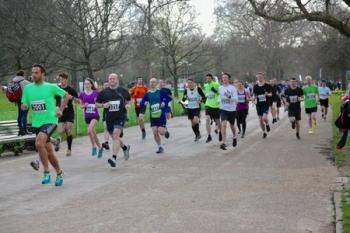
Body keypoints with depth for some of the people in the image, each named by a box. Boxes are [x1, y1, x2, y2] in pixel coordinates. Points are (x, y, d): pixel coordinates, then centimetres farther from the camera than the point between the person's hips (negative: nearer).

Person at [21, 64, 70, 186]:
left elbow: (66, 96, 6)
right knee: (48, 151, 12)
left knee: (39, 143, -28)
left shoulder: (51, 87, -6)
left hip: (50, 121, -5)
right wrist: (24, 106, -13)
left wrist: (60, 110, -1)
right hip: (36, 124, 5)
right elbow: (24, 106, 10)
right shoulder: (27, 88, 4)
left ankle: (46, 172, -18)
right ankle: (59, 172, 31)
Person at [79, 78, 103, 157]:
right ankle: (100, 148, 28)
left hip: (95, 115, -4)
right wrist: (84, 105, -12)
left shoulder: (96, 93, -5)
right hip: (87, 116, 4)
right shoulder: (82, 94, 3)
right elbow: (81, 104, 9)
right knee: (93, 133, 11)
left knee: (89, 130, -24)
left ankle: (94, 147, -6)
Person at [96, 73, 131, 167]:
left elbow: (129, 99, 21)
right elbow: (97, 104, 10)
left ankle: (114, 158, -31)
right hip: (109, 118, 4)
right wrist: (103, 105, -10)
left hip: (120, 116, -4)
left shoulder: (123, 91, 3)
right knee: (114, 137, 15)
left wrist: (128, 105, 0)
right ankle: (125, 148, 47)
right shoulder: (104, 92, 4)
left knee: (116, 134, -23)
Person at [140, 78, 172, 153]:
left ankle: (166, 131, 26)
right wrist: (144, 103, -19)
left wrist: (164, 102, -21)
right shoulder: (147, 94, 4)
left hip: (161, 115, -3)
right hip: (153, 116, 3)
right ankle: (160, 147, 16)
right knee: (155, 133, -1)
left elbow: (169, 98, -4)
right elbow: (141, 103, 3)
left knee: (161, 132, -11)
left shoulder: (161, 92, -5)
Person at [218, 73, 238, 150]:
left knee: (232, 125, 16)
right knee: (223, 124, -19)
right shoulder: (220, 88, 3)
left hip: (232, 110, -1)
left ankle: (234, 137, 46)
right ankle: (224, 143, -22)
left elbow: (236, 99, -18)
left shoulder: (233, 88, -9)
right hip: (223, 109, 1)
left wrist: (229, 97, -32)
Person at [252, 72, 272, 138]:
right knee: (260, 120, 6)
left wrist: (268, 94, -18)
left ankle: (267, 124, 15)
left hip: (266, 104, -3)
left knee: (264, 118, -20)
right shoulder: (255, 86, 3)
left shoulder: (267, 86, -4)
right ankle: (264, 132, 23)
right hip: (259, 105, 3)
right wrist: (254, 98, -10)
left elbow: (271, 94, 4)